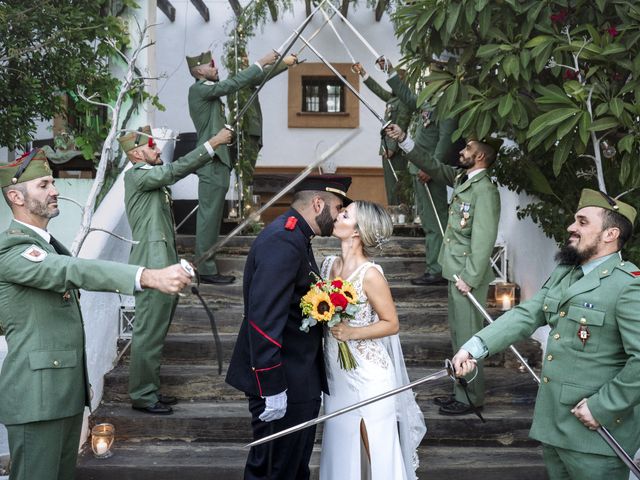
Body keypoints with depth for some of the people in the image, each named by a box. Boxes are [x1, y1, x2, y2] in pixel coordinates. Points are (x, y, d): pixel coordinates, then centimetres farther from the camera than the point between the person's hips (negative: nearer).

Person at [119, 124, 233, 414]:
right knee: (148, 333, -4)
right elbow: (175, 170, -20)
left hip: (164, 265, 10)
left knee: (156, 332, 14)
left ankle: (150, 390, 23)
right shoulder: (135, 175, -9)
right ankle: (142, 396, 4)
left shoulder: (153, 178, 19)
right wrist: (212, 143, -20)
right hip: (153, 267, -10)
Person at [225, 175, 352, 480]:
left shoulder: (295, 237, 11)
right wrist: (272, 387, -27)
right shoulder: (282, 243, -22)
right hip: (283, 384, -11)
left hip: (300, 379, 11)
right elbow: (263, 318, -28)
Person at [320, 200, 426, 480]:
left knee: (378, 454, 7)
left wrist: (352, 332, -22)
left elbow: (391, 324, -12)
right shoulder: (328, 264, 1)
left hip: (368, 375, -6)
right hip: (335, 372, 6)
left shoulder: (370, 274, -18)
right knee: (341, 447, 18)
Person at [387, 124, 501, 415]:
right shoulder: (462, 177, 8)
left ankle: (471, 398, 13)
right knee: (458, 335, 17)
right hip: (456, 271, 9)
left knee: (468, 337, 0)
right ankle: (461, 392, 29)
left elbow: (484, 239, -22)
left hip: (469, 275, -9)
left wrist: (470, 278, -22)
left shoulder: (485, 190, -19)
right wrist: (404, 140, 11)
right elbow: (433, 167, 19)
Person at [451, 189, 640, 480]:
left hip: (594, 434, -8)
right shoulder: (563, 274, 11)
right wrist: (475, 347, -8)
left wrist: (603, 407, -20)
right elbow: (526, 315, 4)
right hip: (552, 423, 8)